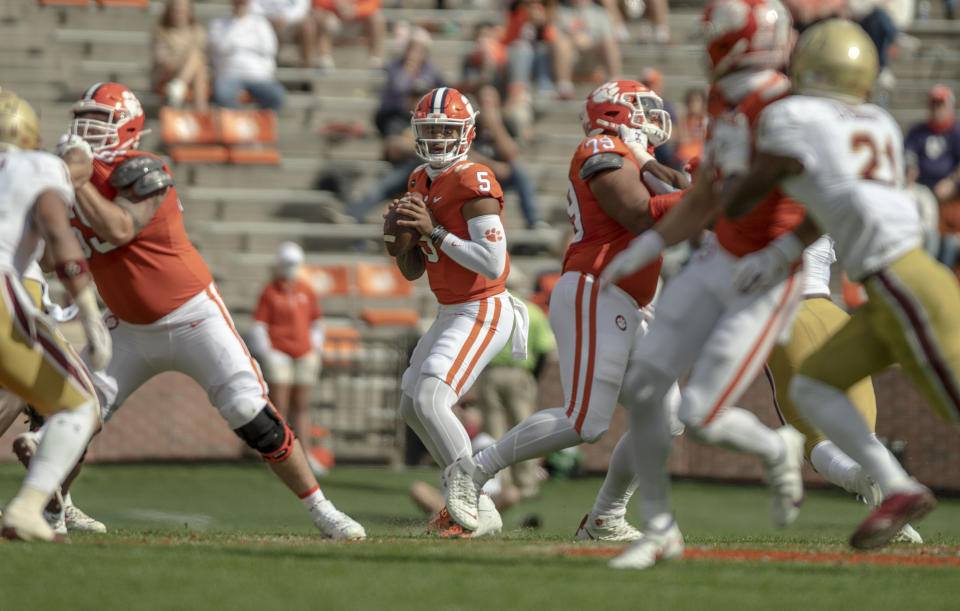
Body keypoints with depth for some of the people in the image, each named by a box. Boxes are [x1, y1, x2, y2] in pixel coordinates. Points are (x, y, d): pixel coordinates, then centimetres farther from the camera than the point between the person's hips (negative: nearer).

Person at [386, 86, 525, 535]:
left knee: (429, 400, -24)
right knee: (412, 409, 17)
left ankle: (475, 505, -18)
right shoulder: (420, 184, 10)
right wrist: (399, 233, -5)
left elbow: (493, 264, -25)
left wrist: (435, 231, -24)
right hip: (451, 313, 10)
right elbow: (412, 270, 15)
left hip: (483, 313, -10)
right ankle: (465, 494, 27)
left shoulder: (474, 183, -18)